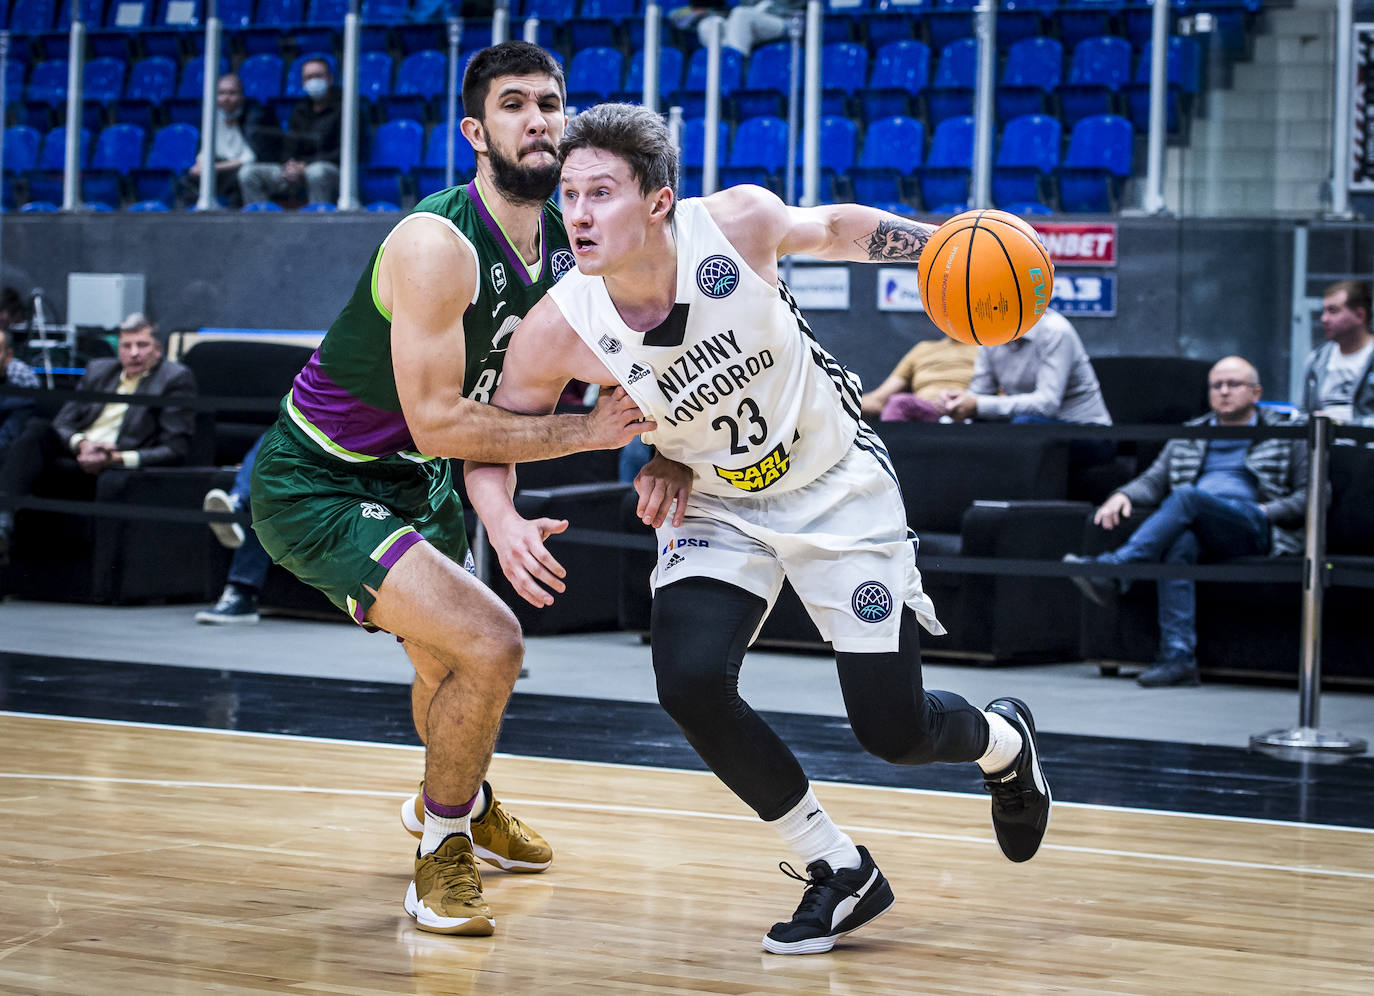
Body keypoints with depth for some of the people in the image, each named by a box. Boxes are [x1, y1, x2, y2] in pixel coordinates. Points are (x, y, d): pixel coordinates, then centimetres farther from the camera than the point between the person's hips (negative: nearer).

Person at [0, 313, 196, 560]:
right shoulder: (99, 370, 22)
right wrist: (81, 444, -10)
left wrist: (117, 459, -17)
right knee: (38, 428, -28)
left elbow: (175, 449, -4)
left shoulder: (177, 379, 5)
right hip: (74, 455, 5)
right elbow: (62, 423, 15)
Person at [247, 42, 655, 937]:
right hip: (316, 488, -9)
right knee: (489, 644, -23)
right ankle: (443, 850, 0)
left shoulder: (566, 241, -5)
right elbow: (438, 423, -32)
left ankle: (457, 802, 61)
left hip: (412, 480, 9)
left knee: (448, 661, 30)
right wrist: (587, 432, -29)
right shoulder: (438, 245, -30)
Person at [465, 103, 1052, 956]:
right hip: (716, 506, 2)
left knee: (893, 729, -2)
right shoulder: (557, 332, -23)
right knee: (691, 683, -23)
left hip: (838, 485, -2)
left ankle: (1003, 741, 39)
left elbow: (834, 227, -3)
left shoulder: (737, 223, -25)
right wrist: (504, 522, -29)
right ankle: (841, 874, 0)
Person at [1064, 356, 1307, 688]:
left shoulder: (1284, 436, 18)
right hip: (1192, 524, 3)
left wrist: (1267, 511, -8)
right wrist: (1124, 495, -3)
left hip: (1252, 531, -3)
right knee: (1179, 543, -36)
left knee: (1185, 498, -33)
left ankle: (1110, 568, -45)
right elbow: (1154, 481, 19)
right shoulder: (1187, 438, 29)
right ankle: (1178, 657, -45)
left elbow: (1311, 494, 9)